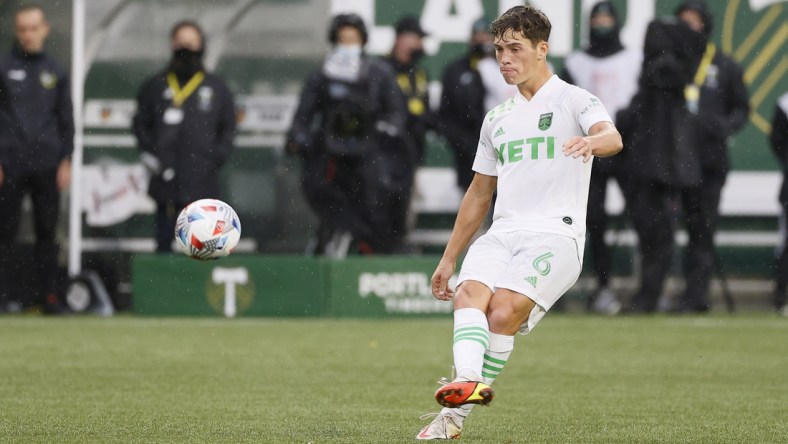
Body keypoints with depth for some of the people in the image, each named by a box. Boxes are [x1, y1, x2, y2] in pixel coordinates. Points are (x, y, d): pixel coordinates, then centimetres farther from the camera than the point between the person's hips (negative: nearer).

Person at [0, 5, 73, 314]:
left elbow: (66, 120, 14)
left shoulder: (56, 72, 11)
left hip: (47, 166, 2)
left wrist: (66, 161, 5)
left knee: (47, 231, 3)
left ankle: (49, 295, 6)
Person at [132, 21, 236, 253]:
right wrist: (150, 154, -1)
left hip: (202, 183, -1)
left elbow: (228, 129, 12)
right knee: (164, 242, 3)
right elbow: (141, 125, 13)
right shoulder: (156, 87, 10)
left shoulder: (216, 89, 10)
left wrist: (216, 159, -1)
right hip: (166, 182, 1)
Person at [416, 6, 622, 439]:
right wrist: (448, 258, 29)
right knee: (468, 294, -25)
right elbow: (479, 194, 30)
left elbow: (612, 137, -18)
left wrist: (591, 141, -43)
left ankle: (454, 414, -24)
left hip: (555, 234, -6)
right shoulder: (497, 118, 23)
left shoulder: (573, 100, 4)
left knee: (503, 313, -25)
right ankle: (468, 380, -44)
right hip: (502, 232, 6)